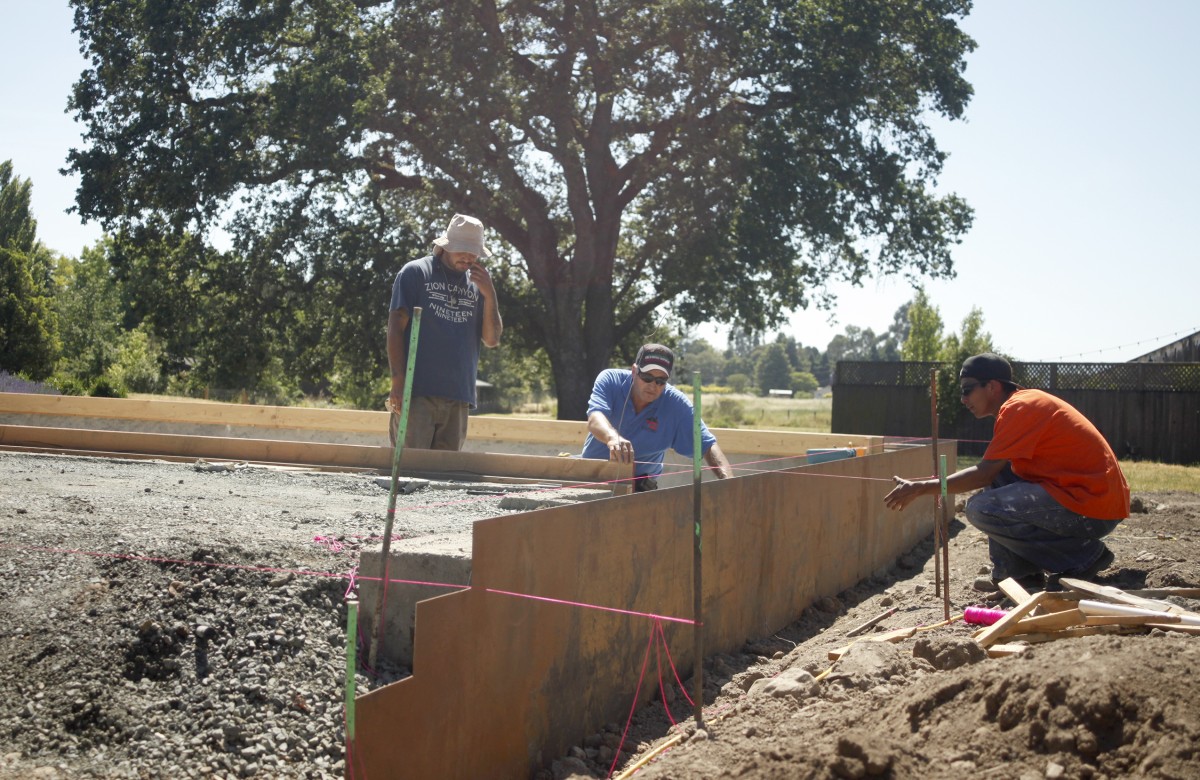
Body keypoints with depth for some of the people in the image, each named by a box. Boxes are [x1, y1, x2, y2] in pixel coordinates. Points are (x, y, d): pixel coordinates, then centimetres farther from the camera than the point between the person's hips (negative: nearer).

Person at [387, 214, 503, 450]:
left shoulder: (478, 283, 14)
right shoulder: (415, 273, 2)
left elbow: (491, 339, 11)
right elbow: (395, 328, -3)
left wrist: (489, 295, -3)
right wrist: (398, 383, -11)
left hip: (458, 399, 5)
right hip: (417, 393, -4)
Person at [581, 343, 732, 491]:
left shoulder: (676, 404, -9)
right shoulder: (610, 380, -12)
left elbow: (707, 446, -9)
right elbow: (595, 418, -29)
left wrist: (728, 479, -29)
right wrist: (612, 437, -53)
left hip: (640, 485, 0)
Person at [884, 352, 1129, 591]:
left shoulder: (1019, 407, -14)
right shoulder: (1027, 401, 16)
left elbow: (984, 475, -16)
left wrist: (921, 488, -11)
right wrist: (942, 483, 16)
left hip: (1094, 506, -10)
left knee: (982, 510, -17)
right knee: (997, 468, 16)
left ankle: (1084, 555, -5)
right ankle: (1017, 571, 11)